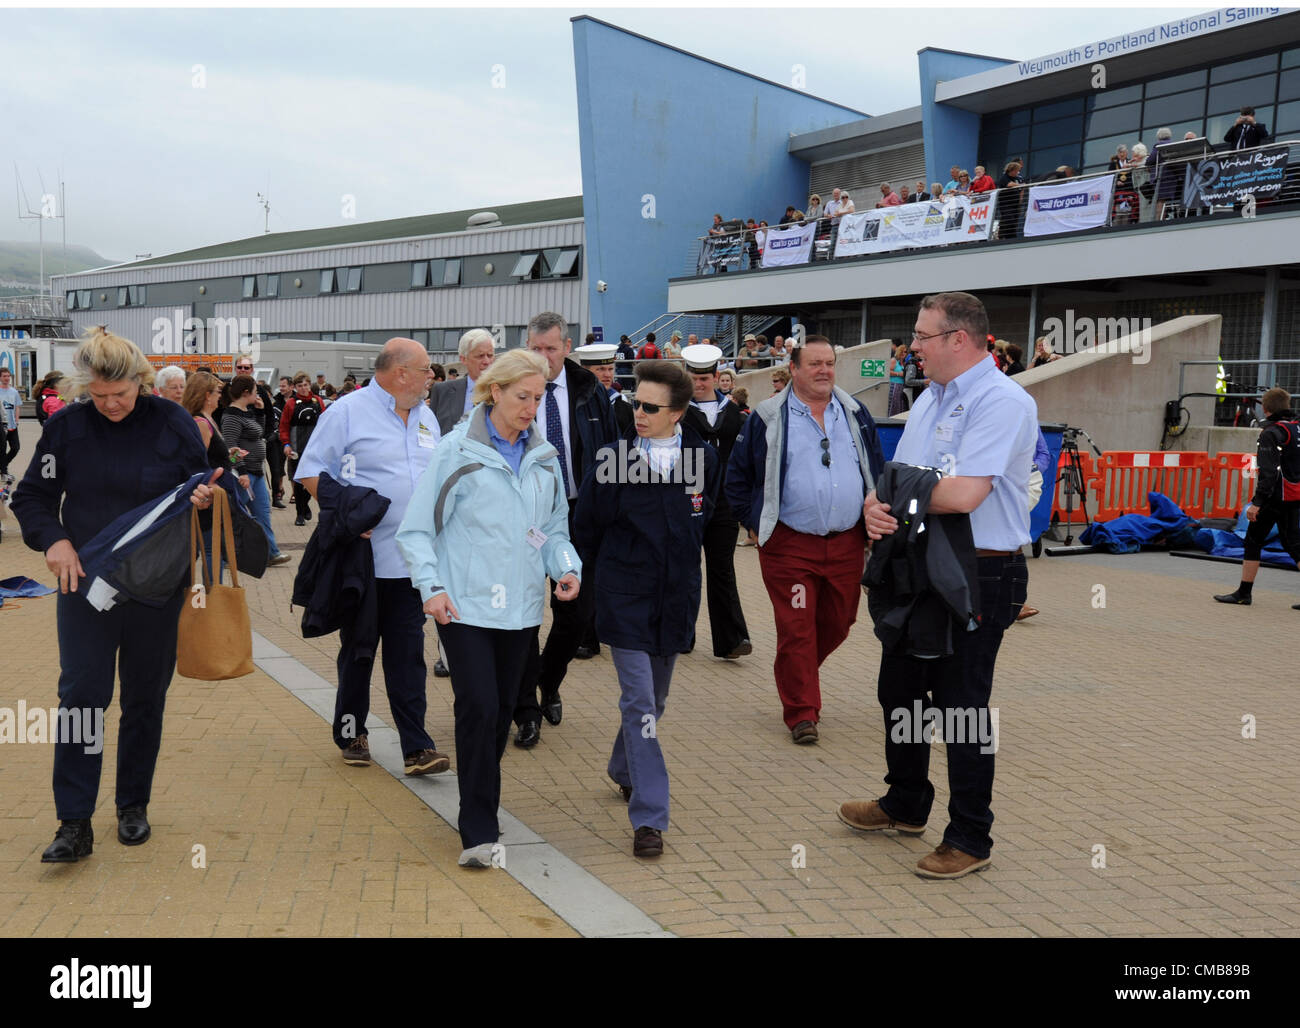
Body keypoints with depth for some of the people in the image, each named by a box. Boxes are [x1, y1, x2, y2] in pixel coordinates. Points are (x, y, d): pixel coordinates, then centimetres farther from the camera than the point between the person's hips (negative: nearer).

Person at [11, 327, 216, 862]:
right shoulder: (67, 427, -2)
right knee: (81, 695, -5)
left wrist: (204, 498, -18)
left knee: (145, 697, 10)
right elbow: (31, 496, 6)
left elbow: (204, 486, 6)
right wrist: (53, 539, -11)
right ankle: (74, 823, 2)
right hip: (85, 579, 0)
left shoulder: (172, 422, -5)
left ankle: (133, 805, 26)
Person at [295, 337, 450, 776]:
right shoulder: (347, 412, -6)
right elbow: (311, 473, -7)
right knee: (358, 649, 9)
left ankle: (416, 747, 4)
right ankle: (351, 733, 27)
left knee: (408, 654, 3)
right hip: (365, 556, -4)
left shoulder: (425, 418, 13)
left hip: (412, 560, 4)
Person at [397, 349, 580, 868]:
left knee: (503, 709, 11)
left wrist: (567, 568, -3)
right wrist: (431, 586, -16)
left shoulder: (545, 457, 10)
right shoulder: (458, 450, -4)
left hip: (521, 606, 5)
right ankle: (478, 832, -3)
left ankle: (482, 810, 29)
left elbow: (555, 528, 17)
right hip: (465, 605, -5)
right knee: (478, 707, -12)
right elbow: (417, 528, -3)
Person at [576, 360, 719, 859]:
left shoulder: (703, 458, -3)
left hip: (676, 595, 4)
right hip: (625, 596, -3)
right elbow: (587, 527, 4)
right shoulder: (614, 459, -9)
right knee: (639, 700, -8)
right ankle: (648, 817, -4)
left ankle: (624, 767, 45)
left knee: (656, 697, 18)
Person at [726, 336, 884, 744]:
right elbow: (737, 476, 5)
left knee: (838, 623, 14)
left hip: (847, 544, 4)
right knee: (796, 630, -1)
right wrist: (757, 523, 1)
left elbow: (877, 472, 17)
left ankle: (797, 675, 40)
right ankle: (802, 713, 10)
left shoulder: (855, 414, 9)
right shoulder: (768, 417, -2)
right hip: (790, 545, -4)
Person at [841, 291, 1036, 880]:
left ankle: (970, 839, 18)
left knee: (961, 708, 1)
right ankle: (905, 805, 39)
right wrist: (875, 505, -12)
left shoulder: (1002, 402, -18)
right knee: (899, 690, 19)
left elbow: (963, 494, -29)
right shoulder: (930, 399, 12)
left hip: (978, 577, -9)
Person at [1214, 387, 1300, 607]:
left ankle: (1244, 593, 7)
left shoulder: (1271, 432, -12)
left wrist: (1257, 502, -22)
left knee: (1253, 541, 2)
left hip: (1275, 497, -7)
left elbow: (1269, 471, -21)